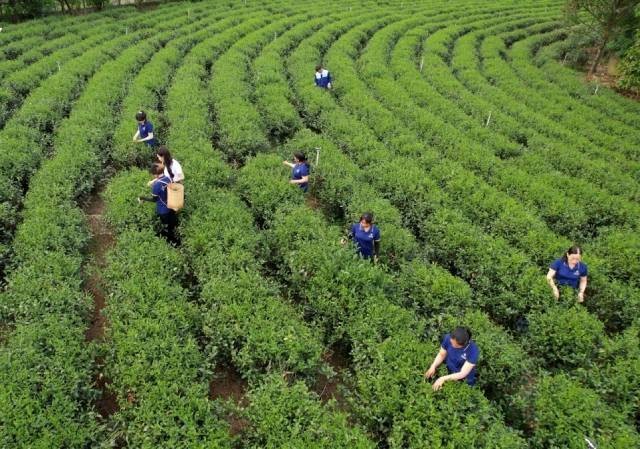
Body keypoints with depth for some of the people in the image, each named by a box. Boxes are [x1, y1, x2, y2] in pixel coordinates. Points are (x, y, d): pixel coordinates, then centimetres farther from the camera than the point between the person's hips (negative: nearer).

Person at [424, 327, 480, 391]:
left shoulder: (474, 351, -34)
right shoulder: (448, 338, -25)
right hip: (448, 372, 3)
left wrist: (443, 379, -36)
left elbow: (462, 374, -29)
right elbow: (441, 355, -6)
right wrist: (433, 366, -22)